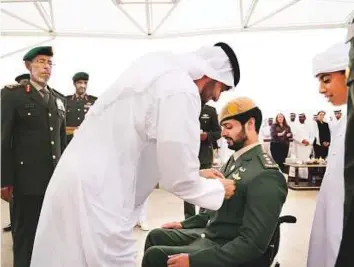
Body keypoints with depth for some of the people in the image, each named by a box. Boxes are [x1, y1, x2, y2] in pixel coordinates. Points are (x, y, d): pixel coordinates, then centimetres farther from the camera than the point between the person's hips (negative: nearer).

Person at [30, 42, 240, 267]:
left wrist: (196, 174, 19)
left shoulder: (159, 68, 11)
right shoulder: (181, 90, -18)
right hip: (96, 198, -10)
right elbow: (179, 180, -15)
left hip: (79, 183, 10)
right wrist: (219, 188, 5)